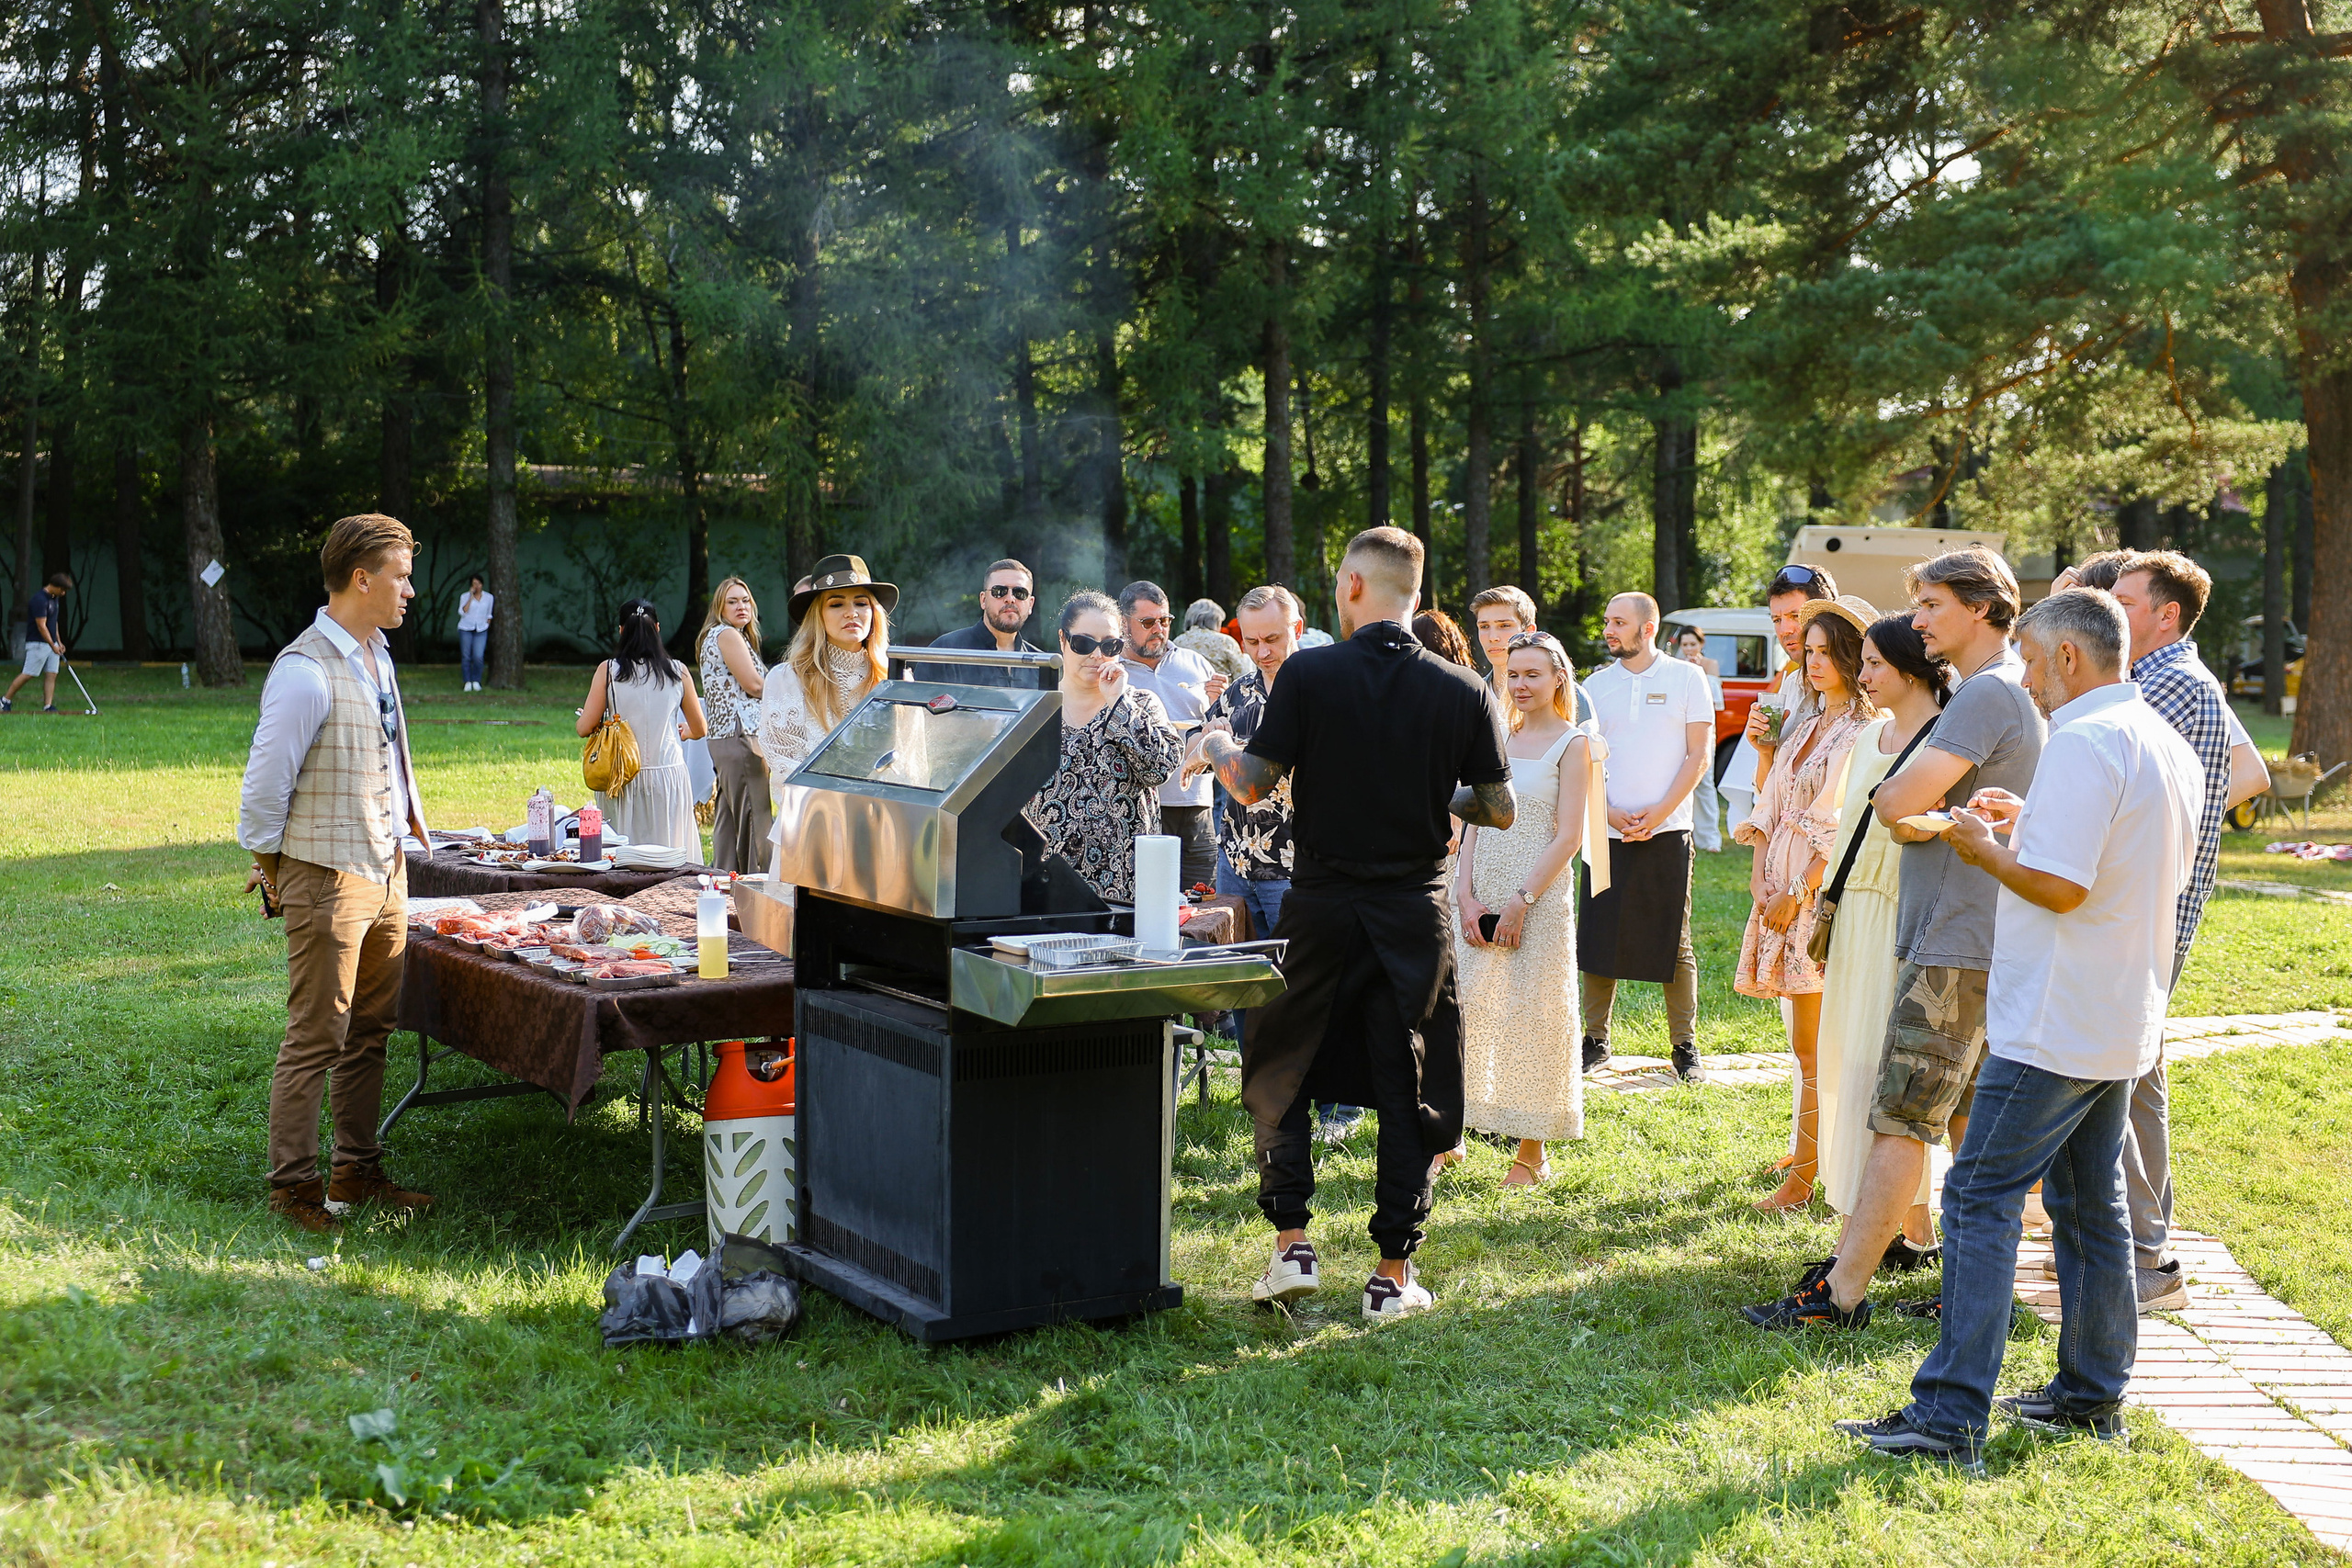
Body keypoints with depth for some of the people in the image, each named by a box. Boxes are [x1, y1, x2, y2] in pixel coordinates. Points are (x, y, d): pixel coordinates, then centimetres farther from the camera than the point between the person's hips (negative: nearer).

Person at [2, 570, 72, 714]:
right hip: (38, 643, -9)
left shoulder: (55, 598, 12)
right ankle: (6, 700, 4)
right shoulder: (39, 599, -17)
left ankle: (48, 706, -2)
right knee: (28, 674, -7)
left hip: (52, 643, 9)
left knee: (51, 674, 0)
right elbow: (41, 626, -19)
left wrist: (59, 642, 19)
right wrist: (53, 646, -18)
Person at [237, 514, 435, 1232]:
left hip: (385, 873, 9)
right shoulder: (306, 673, -18)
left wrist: (412, 827, 23)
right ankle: (293, 1185, 8)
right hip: (327, 877, -9)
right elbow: (265, 783, -14)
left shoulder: (377, 656, 12)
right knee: (316, 1039, -2)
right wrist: (269, 867, -5)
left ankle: (357, 1172, 24)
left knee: (369, 1032, 14)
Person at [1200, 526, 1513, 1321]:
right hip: (1414, 912, 1)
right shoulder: (1464, 691, -3)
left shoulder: (1308, 674, -8)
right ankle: (1394, 1274, 12)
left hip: (1321, 904, -1)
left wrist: (1217, 749, 15)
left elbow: (1254, 785, -6)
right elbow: (1499, 809, 2)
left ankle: (1291, 1242, 11)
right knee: (1407, 1090, 9)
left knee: (1279, 1074, 16)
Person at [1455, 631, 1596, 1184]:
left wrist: (1522, 900, -14)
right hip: (1483, 897, 4)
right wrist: (1466, 895, -3)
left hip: (1540, 899, -4)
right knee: (1467, 1009, 2)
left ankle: (1533, 1151, 9)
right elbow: (1475, 821, 9)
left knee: (1533, 1018, 0)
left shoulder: (1571, 744, -2)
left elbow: (1569, 836, -8)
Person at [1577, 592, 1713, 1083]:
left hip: (1667, 832, -2)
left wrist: (1660, 812, -11)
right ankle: (1596, 1041, 14)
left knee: (1674, 943, 1)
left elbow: (1699, 754, -1)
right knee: (1597, 938, 3)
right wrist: (1607, 812, -8)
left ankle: (1685, 1046, 11)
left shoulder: (1686, 679, 3)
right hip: (1606, 831, 2)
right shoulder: (1595, 685, 9)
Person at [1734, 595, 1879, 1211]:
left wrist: (1798, 891, -14)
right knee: (1806, 1040, 12)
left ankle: (1807, 1170, 0)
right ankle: (1807, 1166, 19)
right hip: (1786, 887, 8)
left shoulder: (1868, 731, -9)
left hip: (1829, 889, -8)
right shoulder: (1805, 726, 16)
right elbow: (1772, 808, 16)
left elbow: (1849, 827, -14)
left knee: (1823, 1042, -4)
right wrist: (1760, 873, 2)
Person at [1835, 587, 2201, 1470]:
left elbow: (2059, 886, -25)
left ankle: (1951, 1416, -10)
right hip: (2123, 1023, 10)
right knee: (2088, 1200, 17)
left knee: (1981, 1198, -8)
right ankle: (2092, 1395, 25)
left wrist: (1988, 851, -6)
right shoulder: (2168, 744, 12)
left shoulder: (2083, 743, -18)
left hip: (2053, 1025, -10)